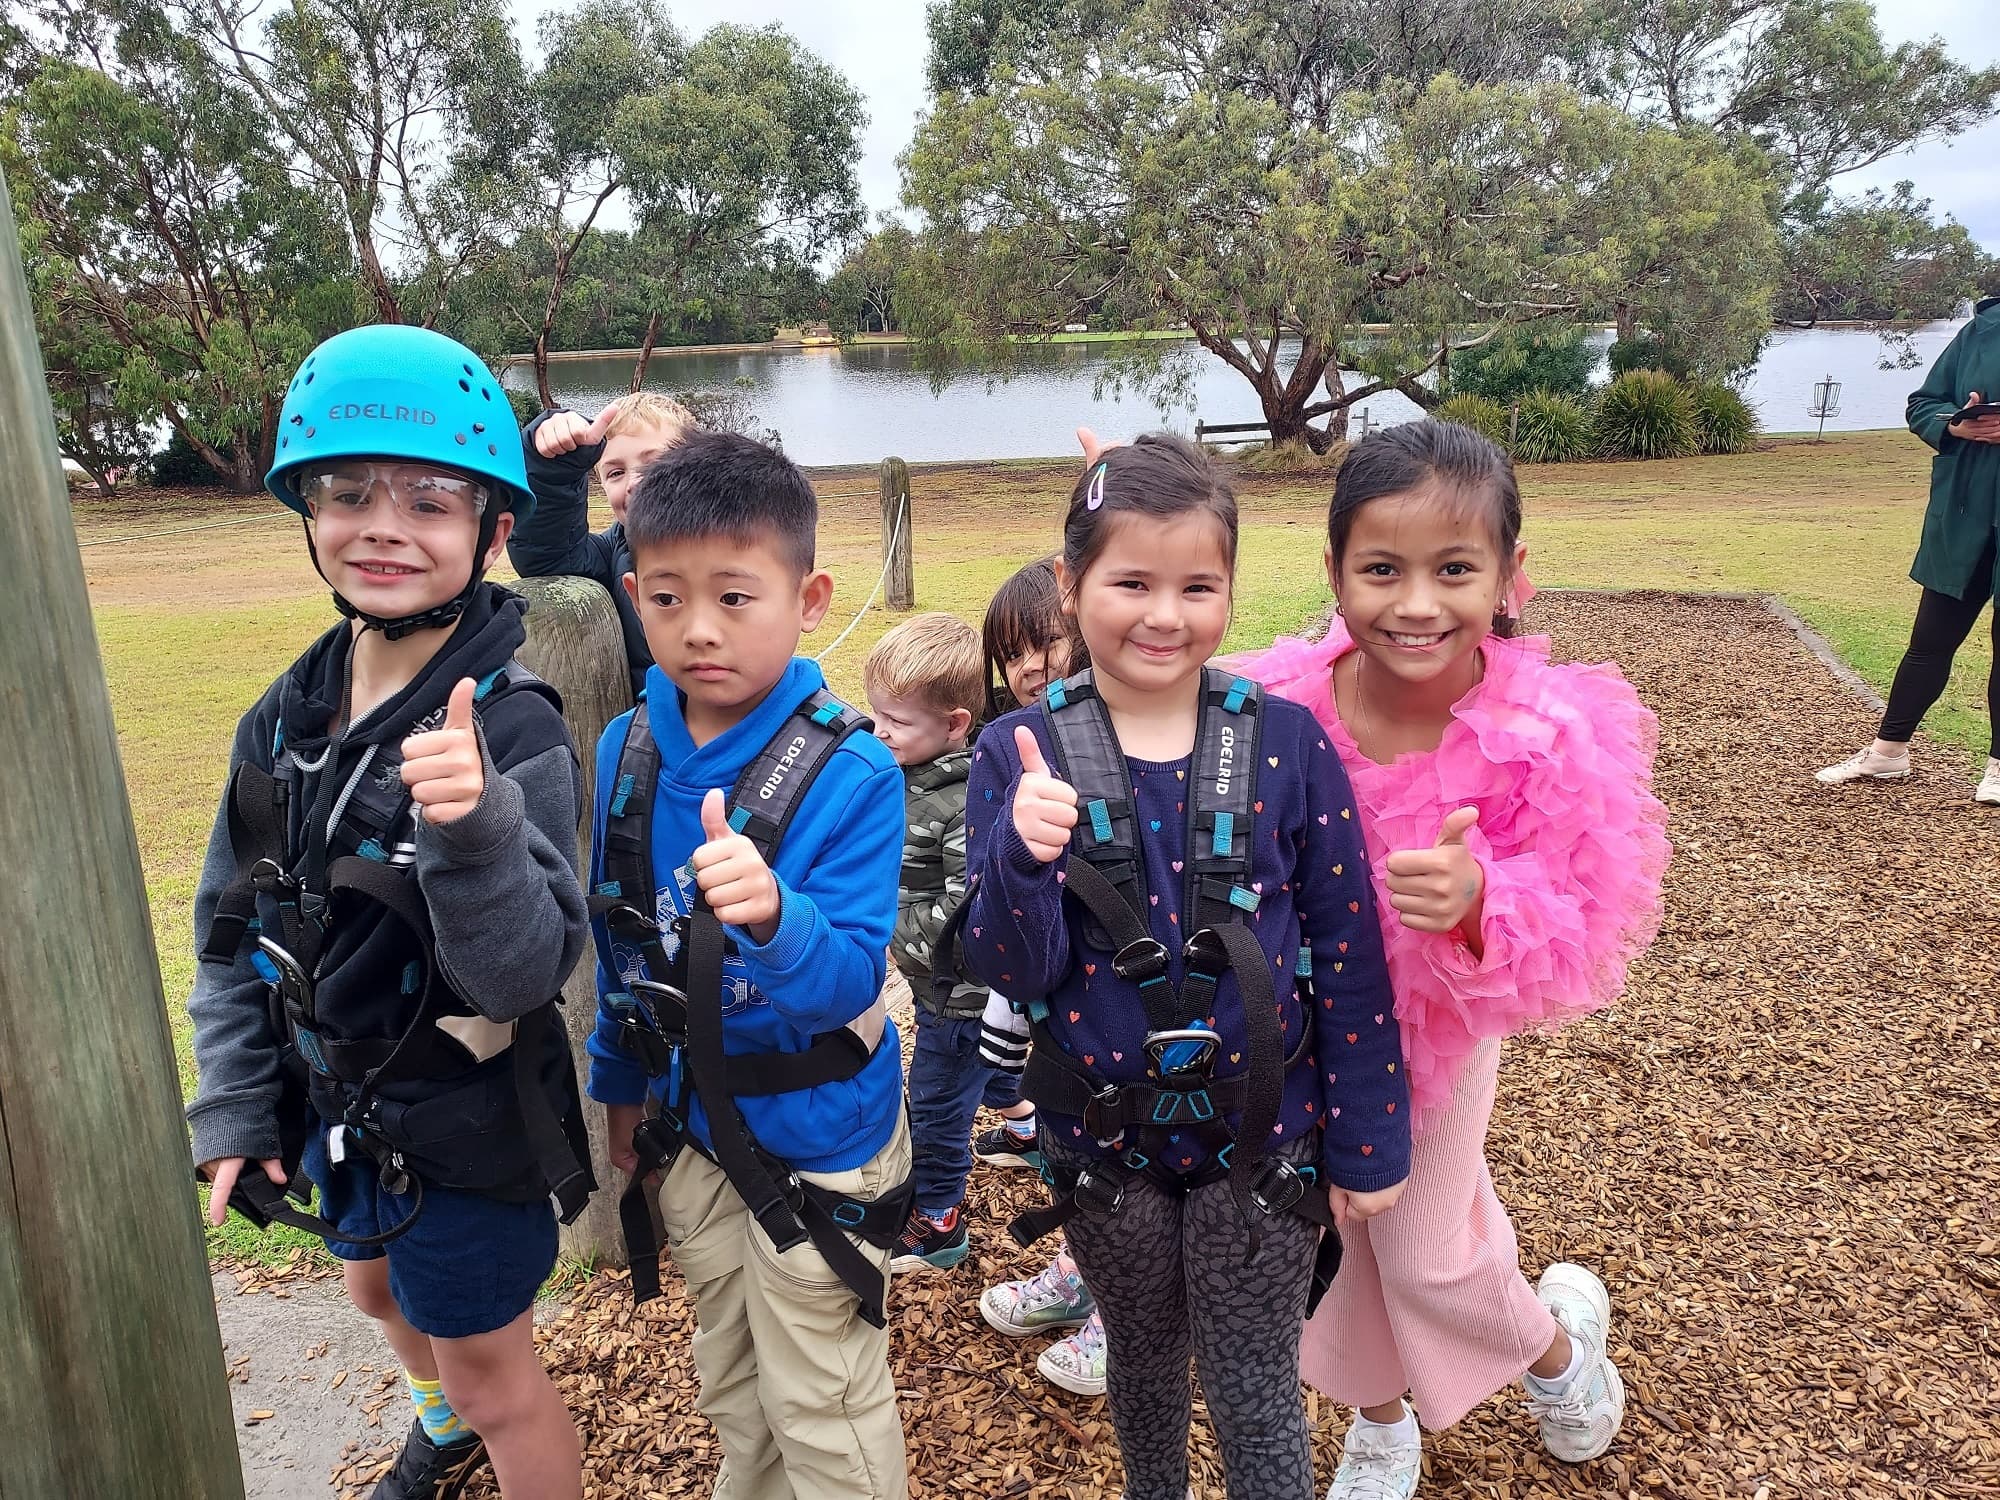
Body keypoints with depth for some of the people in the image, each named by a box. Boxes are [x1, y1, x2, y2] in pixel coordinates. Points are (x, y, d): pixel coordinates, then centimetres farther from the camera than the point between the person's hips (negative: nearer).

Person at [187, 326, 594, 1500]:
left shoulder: (511, 729, -25)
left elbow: (523, 973, -31)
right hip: (339, 1106, 8)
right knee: (383, 1292, 32)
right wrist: (235, 1111, 4)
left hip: (468, 1129, -8)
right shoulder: (290, 716, -4)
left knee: (492, 1373, 13)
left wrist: (477, 827, -47)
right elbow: (235, 928, 4)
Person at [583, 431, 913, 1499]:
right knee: (733, 1391, 28)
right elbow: (618, 938, 7)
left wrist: (773, 916, -48)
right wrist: (621, 1081, 15)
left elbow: (849, 979, -28)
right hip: (693, 1124, 6)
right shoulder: (626, 753, -7)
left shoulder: (854, 774, -24)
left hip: (817, 1141, -5)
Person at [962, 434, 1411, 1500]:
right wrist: (1023, 853, -34)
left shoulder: (1286, 745, -11)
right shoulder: (1022, 754, -11)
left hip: (1258, 1130, -1)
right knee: (1143, 1365, 24)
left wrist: (1368, 1144, -1)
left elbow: (1349, 957, -5)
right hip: (1103, 1135, 2)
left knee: (1256, 1395, 10)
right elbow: (1013, 971, -14)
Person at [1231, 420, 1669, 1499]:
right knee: (1346, 1236, 20)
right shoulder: (1286, 708, -22)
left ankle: (1559, 1338, 48)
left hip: (1441, 1036, -2)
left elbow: (1578, 945, -22)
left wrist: (1477, 906, -41)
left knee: (1428, 1258, 11)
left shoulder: (1548, 741, -26)